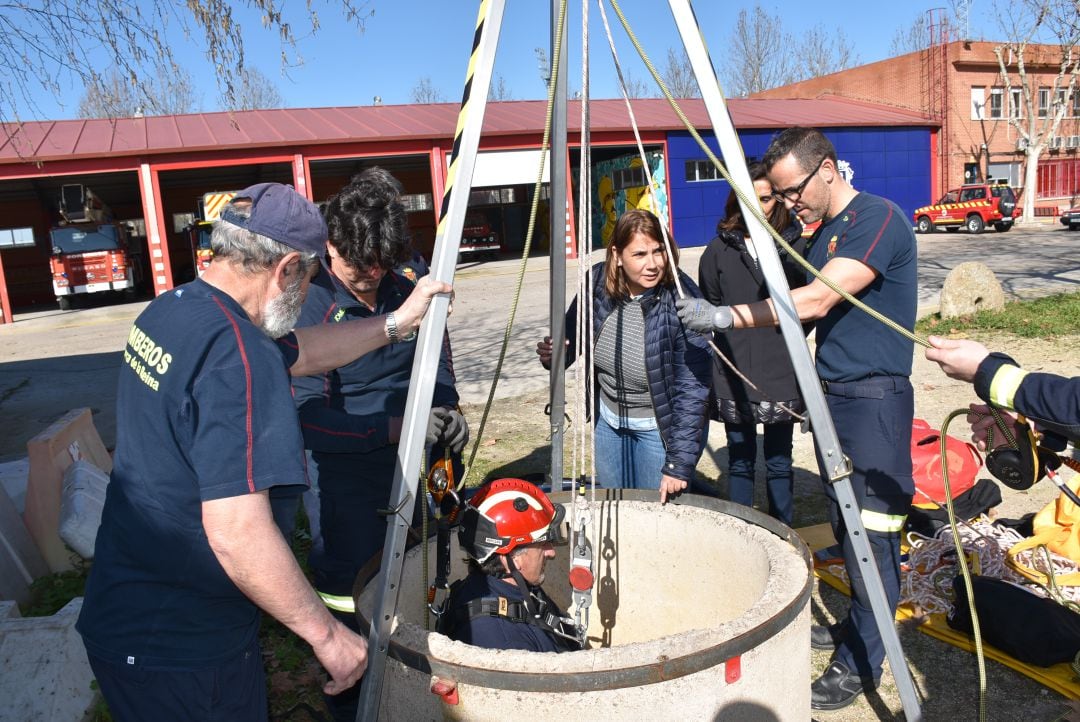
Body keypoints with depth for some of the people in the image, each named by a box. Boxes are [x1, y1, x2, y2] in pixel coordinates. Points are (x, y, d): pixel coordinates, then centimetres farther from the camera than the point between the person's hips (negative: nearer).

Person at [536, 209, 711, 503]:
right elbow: (573, 335, 2)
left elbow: (692, 390, -25)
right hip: (607, 419, 5)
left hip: (661, 426, -4)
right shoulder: (598, 282, -15)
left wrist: (678, 464, -26)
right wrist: (553, 354, -20)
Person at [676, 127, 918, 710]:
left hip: (873, 397, -9)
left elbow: (817, 301, -25)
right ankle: (856, 625, 32)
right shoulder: (821, 234, 14)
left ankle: (861, 663, 10)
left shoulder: (878, 219, -14)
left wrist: (724, 317, -25)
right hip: (829, 394, 9)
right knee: (844, 525, 16)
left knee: (870, 530, -2)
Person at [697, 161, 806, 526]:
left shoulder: (794, 244, -1)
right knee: (740, 461, 11)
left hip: (781, 372, -1)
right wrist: (730, 341, 2)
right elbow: (708, 305, 10)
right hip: (734, 373, 1)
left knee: (779, 462, 10)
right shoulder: (720, 247, 3)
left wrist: (788, 334, -6)